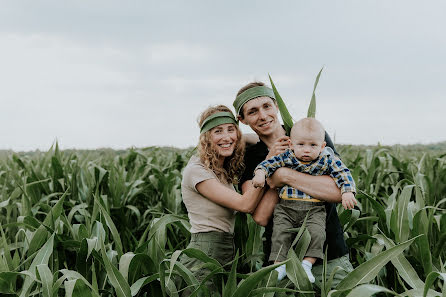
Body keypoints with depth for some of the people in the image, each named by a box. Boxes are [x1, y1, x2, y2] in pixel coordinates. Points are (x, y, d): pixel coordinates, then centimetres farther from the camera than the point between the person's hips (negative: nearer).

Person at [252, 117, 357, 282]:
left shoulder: (327, 160, -2)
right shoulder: (287, 158, 0)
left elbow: (343, 174, 0)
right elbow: (269, 163, 5)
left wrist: (347, 192, -14)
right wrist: (260, 172, -17)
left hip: (314, 208, -1)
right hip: (286, 207, 1)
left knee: (316, 234, -21)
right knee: (280, 233, -13)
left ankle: (307, 264, -10)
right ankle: (279, 265, -4)